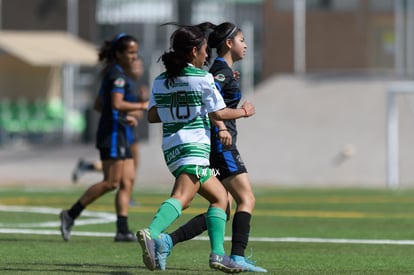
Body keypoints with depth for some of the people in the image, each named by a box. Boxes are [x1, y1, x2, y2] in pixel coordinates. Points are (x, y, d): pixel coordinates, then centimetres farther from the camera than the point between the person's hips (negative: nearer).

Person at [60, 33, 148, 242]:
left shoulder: (112, 73, 18)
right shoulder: (118, 74, -11)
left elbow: (98, 105, 23)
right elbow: (117, 104, -24)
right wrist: (141, 106, -13)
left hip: (119, 134, 10)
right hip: (112, 133, -10)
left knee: (128, 181, 4)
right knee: (111, 182, -10)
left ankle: (122, 230, 0)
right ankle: (71, 214, -6)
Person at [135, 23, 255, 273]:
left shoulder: (161, 81, 12)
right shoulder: (203, 78, -5)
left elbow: (152, 116, 12)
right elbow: (219, 113, -5)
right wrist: (244, 111, 11)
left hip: (171, 147, 8)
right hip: (194, 147, -8)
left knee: (220, 197, 17)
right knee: (182, 197, -23)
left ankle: (217, 252, 7)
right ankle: (152, 233, -46)